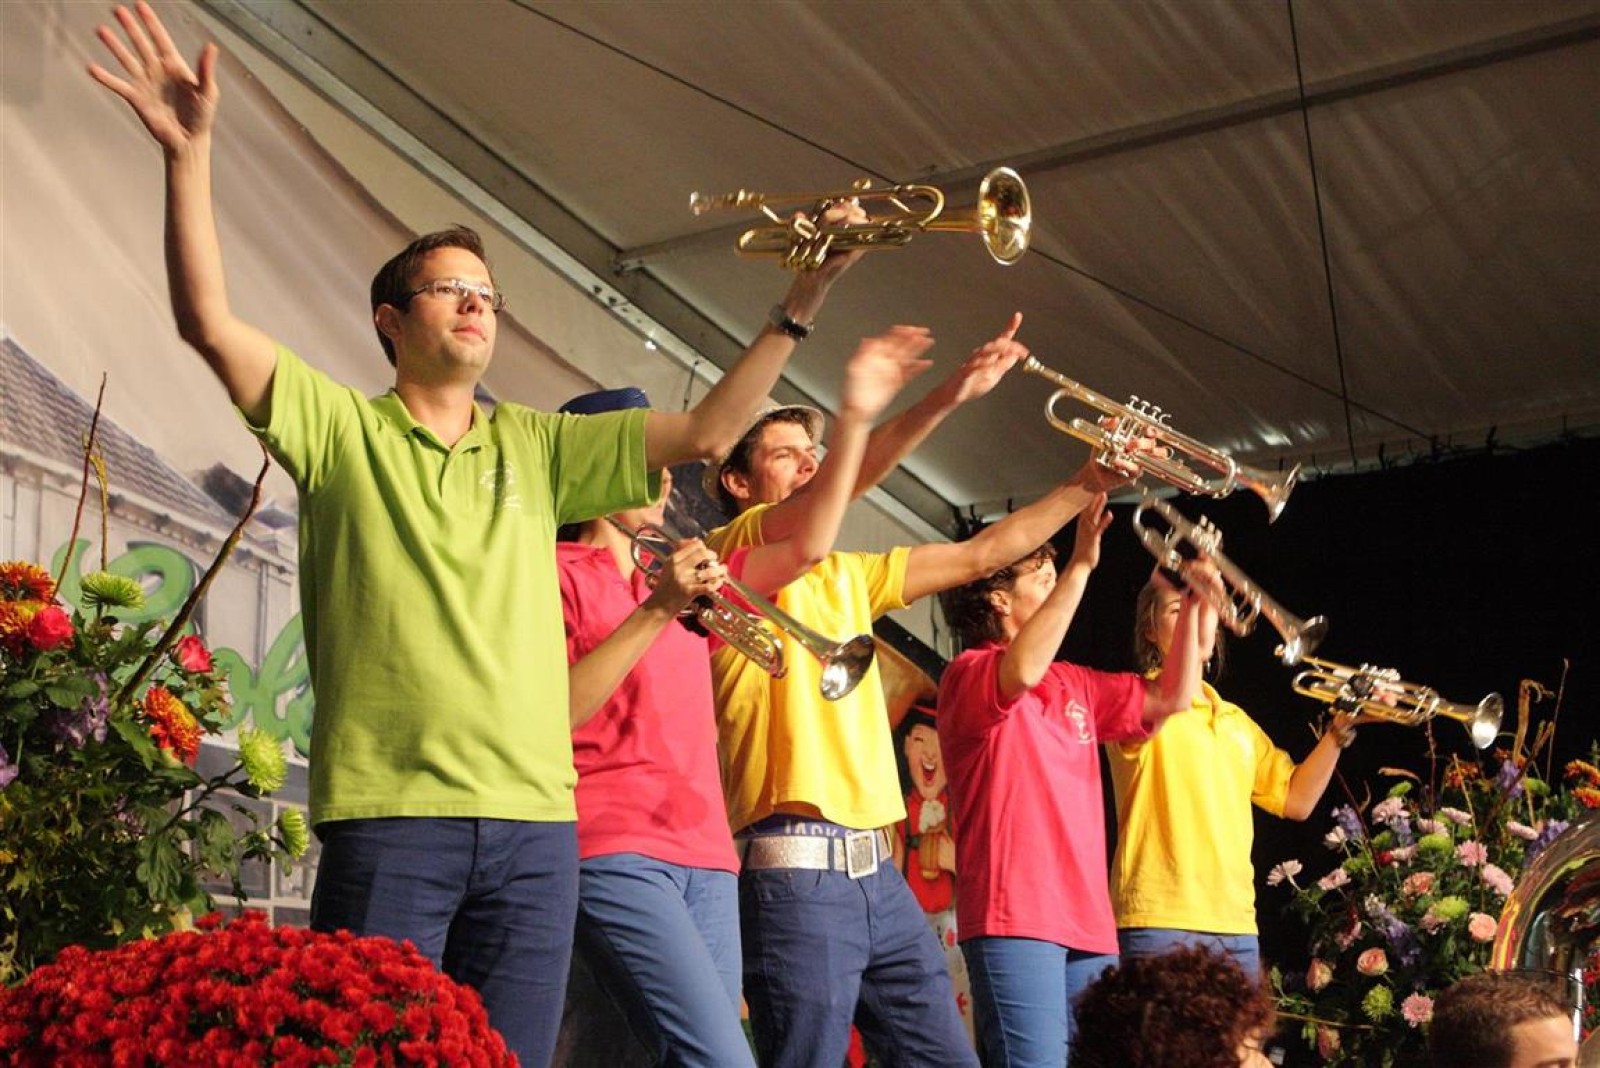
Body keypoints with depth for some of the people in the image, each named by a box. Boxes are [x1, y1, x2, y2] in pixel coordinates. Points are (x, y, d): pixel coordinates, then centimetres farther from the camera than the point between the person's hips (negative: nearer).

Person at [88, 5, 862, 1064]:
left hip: (536, 822, 4)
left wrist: (802, 303, 4)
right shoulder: (341, 428, 8)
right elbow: (210, 323, -5)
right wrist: (190, 151, -15)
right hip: (389, 817, -3)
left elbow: (706, 430, 13)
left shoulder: (535, 447, 17)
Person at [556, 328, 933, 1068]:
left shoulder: (683, 576, 24)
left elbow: (807, 546, 19)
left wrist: (855, 417, 15)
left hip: (706, 858, 7)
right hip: (613, 852, -7)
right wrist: (655, 613, -13)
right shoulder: (558, 572, 3)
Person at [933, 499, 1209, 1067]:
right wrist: (1081, 564, -23)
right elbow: (1022, 671, -24)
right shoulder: (969, 673, -1)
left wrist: (1192, 603, 12)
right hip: (1014, 917, -8)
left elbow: (1171, 697, 21)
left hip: (1088, 920, 8)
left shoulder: (1075, 685, 22)